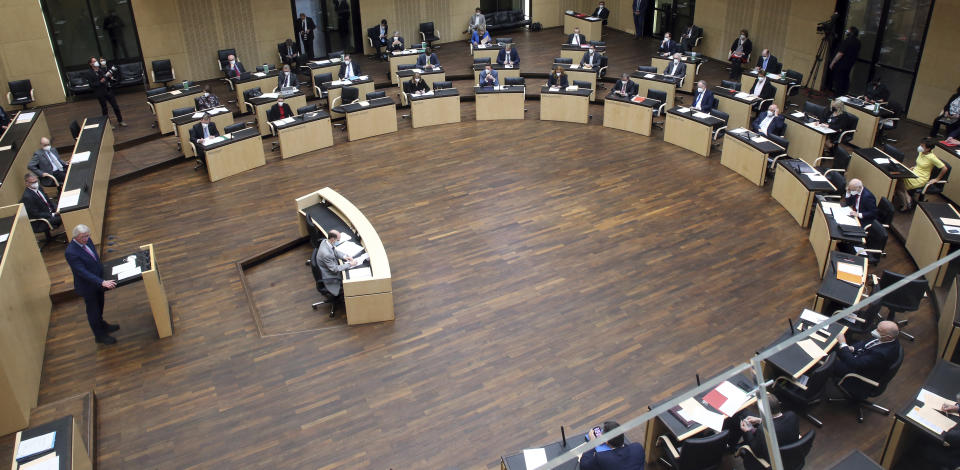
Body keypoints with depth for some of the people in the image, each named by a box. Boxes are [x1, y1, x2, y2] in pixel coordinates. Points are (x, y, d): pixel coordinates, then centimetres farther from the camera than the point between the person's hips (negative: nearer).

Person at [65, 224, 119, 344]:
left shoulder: (87, 240, -8)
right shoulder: (71, 252, -32)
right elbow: (83, 272, -34)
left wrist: (103, 273, 12)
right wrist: (102, 282, -40)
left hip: (98, 281, 7)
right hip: (87, 286, -7)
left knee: (99, 307, 28)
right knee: (93, 311, 14)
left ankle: (102, 325, 52)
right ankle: (99, 336, 32)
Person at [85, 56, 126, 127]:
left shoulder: (102, 69, 4)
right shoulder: (89, 73, -9)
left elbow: (108, 79, 15)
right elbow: (91, 85, -13)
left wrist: (110, 76, -6)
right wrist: (100, 82, -24)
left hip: (108, 90, 4)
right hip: (100, 93, -4)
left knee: (116, 106, 7)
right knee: (104, 109, 9)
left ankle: (120, 121, 23)